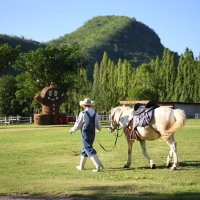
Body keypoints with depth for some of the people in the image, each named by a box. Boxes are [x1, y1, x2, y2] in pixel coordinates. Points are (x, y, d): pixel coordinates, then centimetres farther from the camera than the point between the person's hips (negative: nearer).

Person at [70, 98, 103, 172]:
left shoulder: (83, 114, -15)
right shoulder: (95, 114, 1)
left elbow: (77, 125, -8)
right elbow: (99, 127, 6)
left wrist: (72, 130, 12)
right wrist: (98, 128, 31)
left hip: (85, 134, -6)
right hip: (92, 134, 6)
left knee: (89, 150, -5)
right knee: (85, 149, 20)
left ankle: (98, 166, -17)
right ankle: (81, 166, 29)